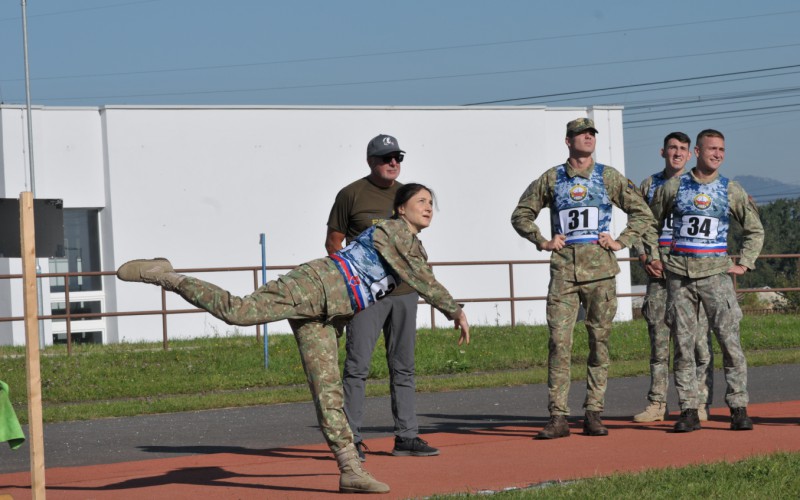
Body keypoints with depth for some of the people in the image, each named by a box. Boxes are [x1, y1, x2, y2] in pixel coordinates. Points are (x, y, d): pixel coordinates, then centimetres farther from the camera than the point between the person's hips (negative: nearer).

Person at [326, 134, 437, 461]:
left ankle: (406, 437, 14)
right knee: (358, 365, -8)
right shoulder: (352, 195, -2)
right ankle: (351, 439, -6)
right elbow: (333, 242, -1)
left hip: (404, 290, 6)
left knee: (404, 366, 9)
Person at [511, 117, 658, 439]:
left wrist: (620, 242, 1)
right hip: (563, 270, 0)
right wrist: (542, 242, 5)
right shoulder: (551, 179, 8)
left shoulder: (608, 177, 7)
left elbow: (642, 213, 11)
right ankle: (558, 417, -6)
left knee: (599, 341, 2)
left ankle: (593, 414, 7)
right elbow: (521, 214, 17)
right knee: (559, 342, -6)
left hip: (600, 269, 0)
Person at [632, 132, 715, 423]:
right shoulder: (649, 185, 13)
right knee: (658, 335, 3)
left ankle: (700, 403, -2)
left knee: (699, 335, -6)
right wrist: (644, 258, -2)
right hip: (658, 268, 2)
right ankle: (657, 403, 7)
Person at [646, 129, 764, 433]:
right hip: (679, 273, 1)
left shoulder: (732, 191, 6)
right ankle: (688, 411, 5)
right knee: (682, 344, 1)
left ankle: (738, 408, -5)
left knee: (729, 340, -9)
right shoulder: (673, 187, 6)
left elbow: (755, 230, 16)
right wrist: (653, 257, 11)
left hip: (716, 273, -1)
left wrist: (744, 264, 7)